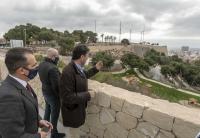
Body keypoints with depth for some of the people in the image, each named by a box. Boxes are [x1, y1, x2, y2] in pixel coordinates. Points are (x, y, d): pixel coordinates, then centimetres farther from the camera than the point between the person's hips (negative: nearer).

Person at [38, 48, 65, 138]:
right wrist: (60, 96, -12)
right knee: (54, 114, 11)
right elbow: (57, 86, -26)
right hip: (53, 95, -8)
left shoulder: (41, 64, -4)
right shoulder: (53, 68, -31)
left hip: (45, 91, 8)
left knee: (47, 109, 29)